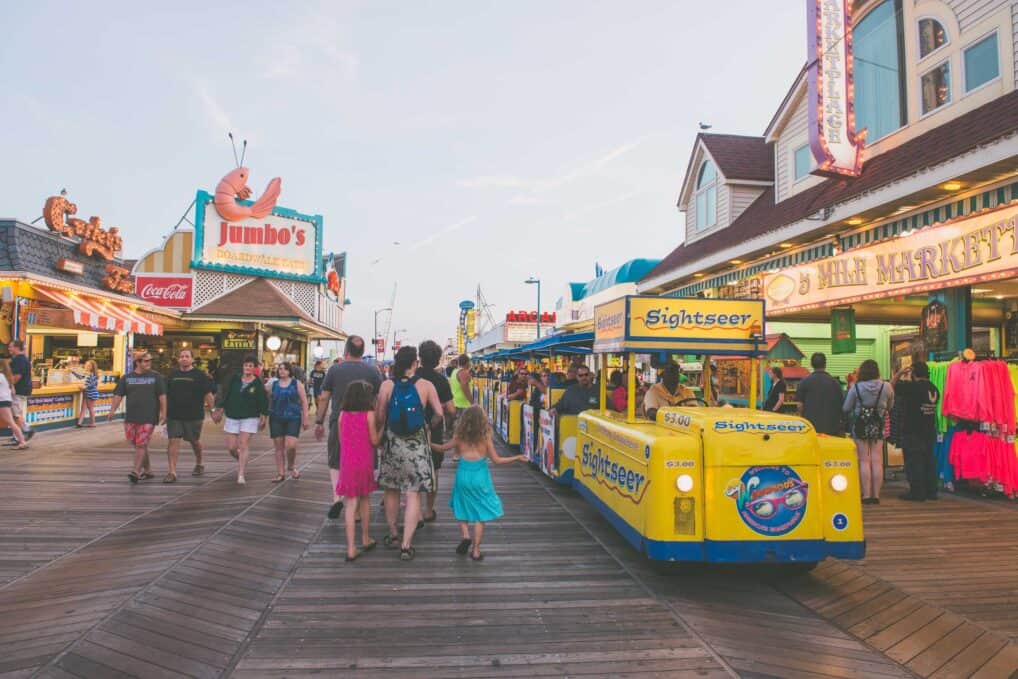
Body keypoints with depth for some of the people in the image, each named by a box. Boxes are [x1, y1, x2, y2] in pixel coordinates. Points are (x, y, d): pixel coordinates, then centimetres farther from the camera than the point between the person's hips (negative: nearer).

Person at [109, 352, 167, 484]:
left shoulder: (156, 376, 3)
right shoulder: (126, 378, 9)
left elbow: (162, 395, 1)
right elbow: (118, 395, 7)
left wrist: (163, 413, -5)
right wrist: (113, 410, -5)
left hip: (148, 418, -3)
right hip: (130, 417, 3)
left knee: (141, 445, -8)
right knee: (137, 445, 10)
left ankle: (136, 471, -8)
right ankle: (147, 470, 23)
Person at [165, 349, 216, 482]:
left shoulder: (199, 375, -2)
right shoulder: (173, 375, 10)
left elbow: (208, 394, -5)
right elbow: (166, 394, 18)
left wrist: (212, 409, -10)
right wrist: (165, 412, 16)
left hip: (194, 415, -3)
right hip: (174, 415, 3)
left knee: (194, 441, 12)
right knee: (173, 441, -6)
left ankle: (199, 464, 36)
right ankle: (172, 472, -4)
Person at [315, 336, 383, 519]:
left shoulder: (334, 369, -2)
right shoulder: (373, 371, -2)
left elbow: (324, 398, 1)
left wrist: (319, 422, 11)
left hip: (338, 423, 0)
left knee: (335, 463, 16)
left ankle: (336, 496, -4)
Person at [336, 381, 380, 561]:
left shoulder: (342, 414, 1)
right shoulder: (369, 414, -9)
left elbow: (341, 438, 9)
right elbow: (375, 441, -7)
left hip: (347, 463, 2)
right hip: (364, 463, -2)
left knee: (351, 504, 4)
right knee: (365, 500, 16)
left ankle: (351, 548, 1)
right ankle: (365, 540, 30)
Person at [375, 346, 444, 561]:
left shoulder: (387, 385, -6)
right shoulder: (425, 385, -8)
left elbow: (379, 417, -6)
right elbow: (439, 413, -7)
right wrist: (429, 426, 12)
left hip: (392, 443, 2)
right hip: (417, 444, -2)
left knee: (391, 491, 18)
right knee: (413, 494, 2)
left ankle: (392, 535, 31)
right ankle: (406, 545, 1)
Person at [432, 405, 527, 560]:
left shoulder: (459, 438, -2)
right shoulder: (486, 438, -7)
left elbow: (442, 448, 12)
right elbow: (496, 460, -4)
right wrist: (517, 458, 5)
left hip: (463, 475, 1)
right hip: (480, 476, -1)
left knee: (462, 509, 20)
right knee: (480, 514, 8)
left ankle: (465, 535, -2)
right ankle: (476, 550, 9)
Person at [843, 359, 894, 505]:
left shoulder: (856, 387, -10)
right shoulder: (886, 387, -6)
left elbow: (846, 409, -4)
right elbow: (890, 407, 8)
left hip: (860, 426, -1)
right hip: (878, 426, 2)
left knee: (864, 461, 4)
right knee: (877, 461, 6)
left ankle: (866, 495, 3)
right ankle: (876, 495, 9)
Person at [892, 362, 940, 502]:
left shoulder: (912, 386, -17)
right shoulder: (934, 388, 8)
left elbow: (891, 385, -11)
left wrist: (899, 373, 0)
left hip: (912, 431, -7)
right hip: (930, 430, 7)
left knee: (914, 461, -2)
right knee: (929, 460, 13)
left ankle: (917, 492, 0)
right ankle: (931, 491, 19)